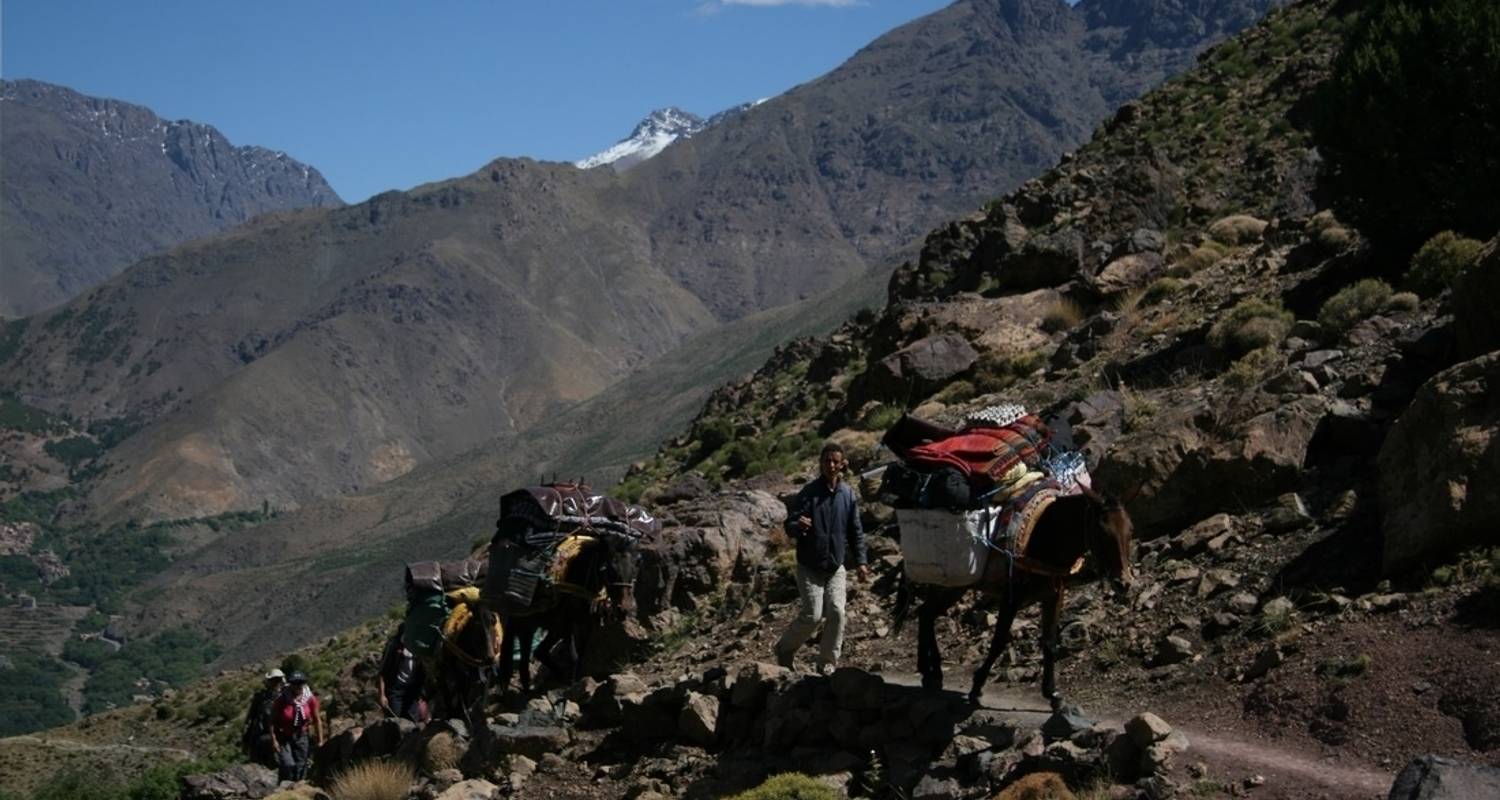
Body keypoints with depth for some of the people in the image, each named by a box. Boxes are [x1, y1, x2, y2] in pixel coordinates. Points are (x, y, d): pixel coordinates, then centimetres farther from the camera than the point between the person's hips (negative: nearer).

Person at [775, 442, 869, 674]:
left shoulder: (848, 494, 2)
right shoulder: (809, 493, -9)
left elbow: (855, 531, 11)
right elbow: (789, 527, -10)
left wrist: (860, 562, 4)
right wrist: (797, 526, -34)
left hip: (836, 567, 3)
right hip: (809, 567, -3)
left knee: (837, 612, -9)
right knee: (812, 615, -10)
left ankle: (828, 663, 6)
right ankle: (784, 649, 16)